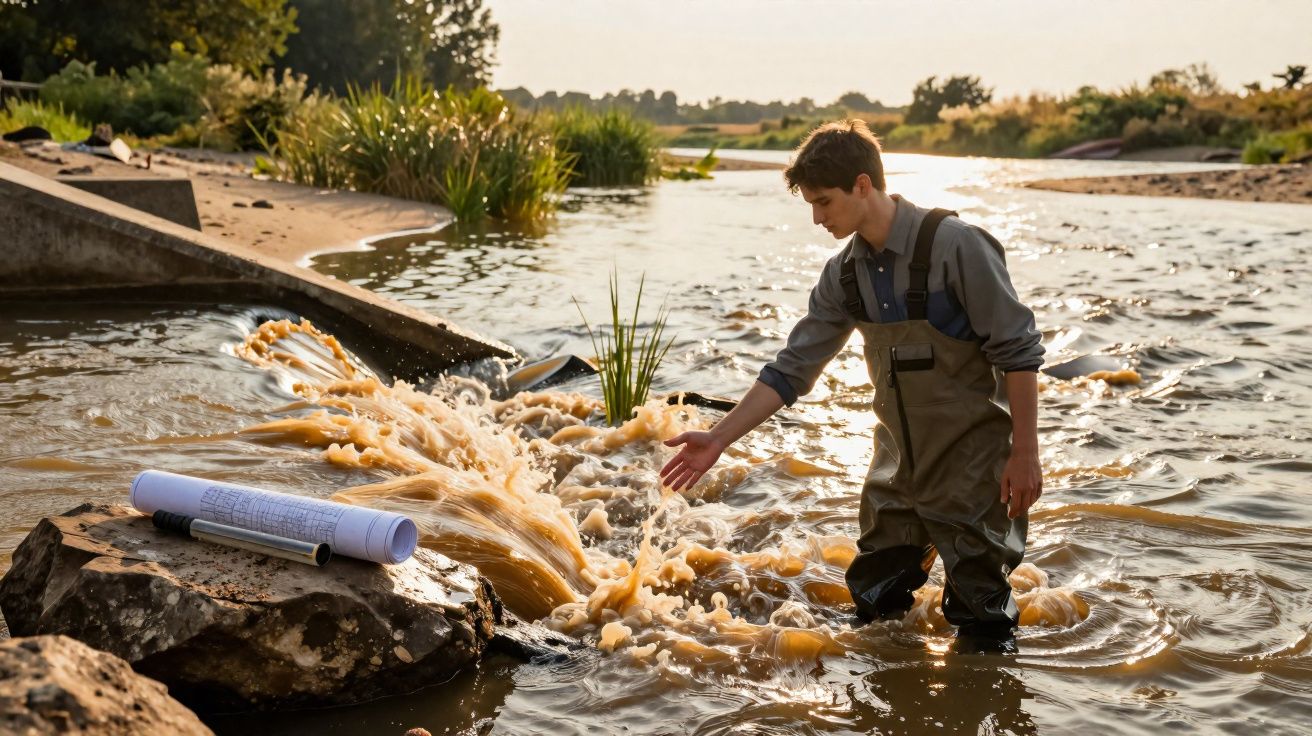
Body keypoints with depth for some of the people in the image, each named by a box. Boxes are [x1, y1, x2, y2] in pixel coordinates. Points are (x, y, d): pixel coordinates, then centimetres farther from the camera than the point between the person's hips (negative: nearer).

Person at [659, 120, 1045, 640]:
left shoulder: (955, 247, -19)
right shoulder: (844, 274, 1)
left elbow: (1019, 354, -16)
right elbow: (793, 368, 5)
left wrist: (1025, 454, -16)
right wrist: (718, 439, 2)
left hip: (972, 463, -6)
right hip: (899, 462, 6)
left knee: (980, 616, 2)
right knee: (873, 601, 14)